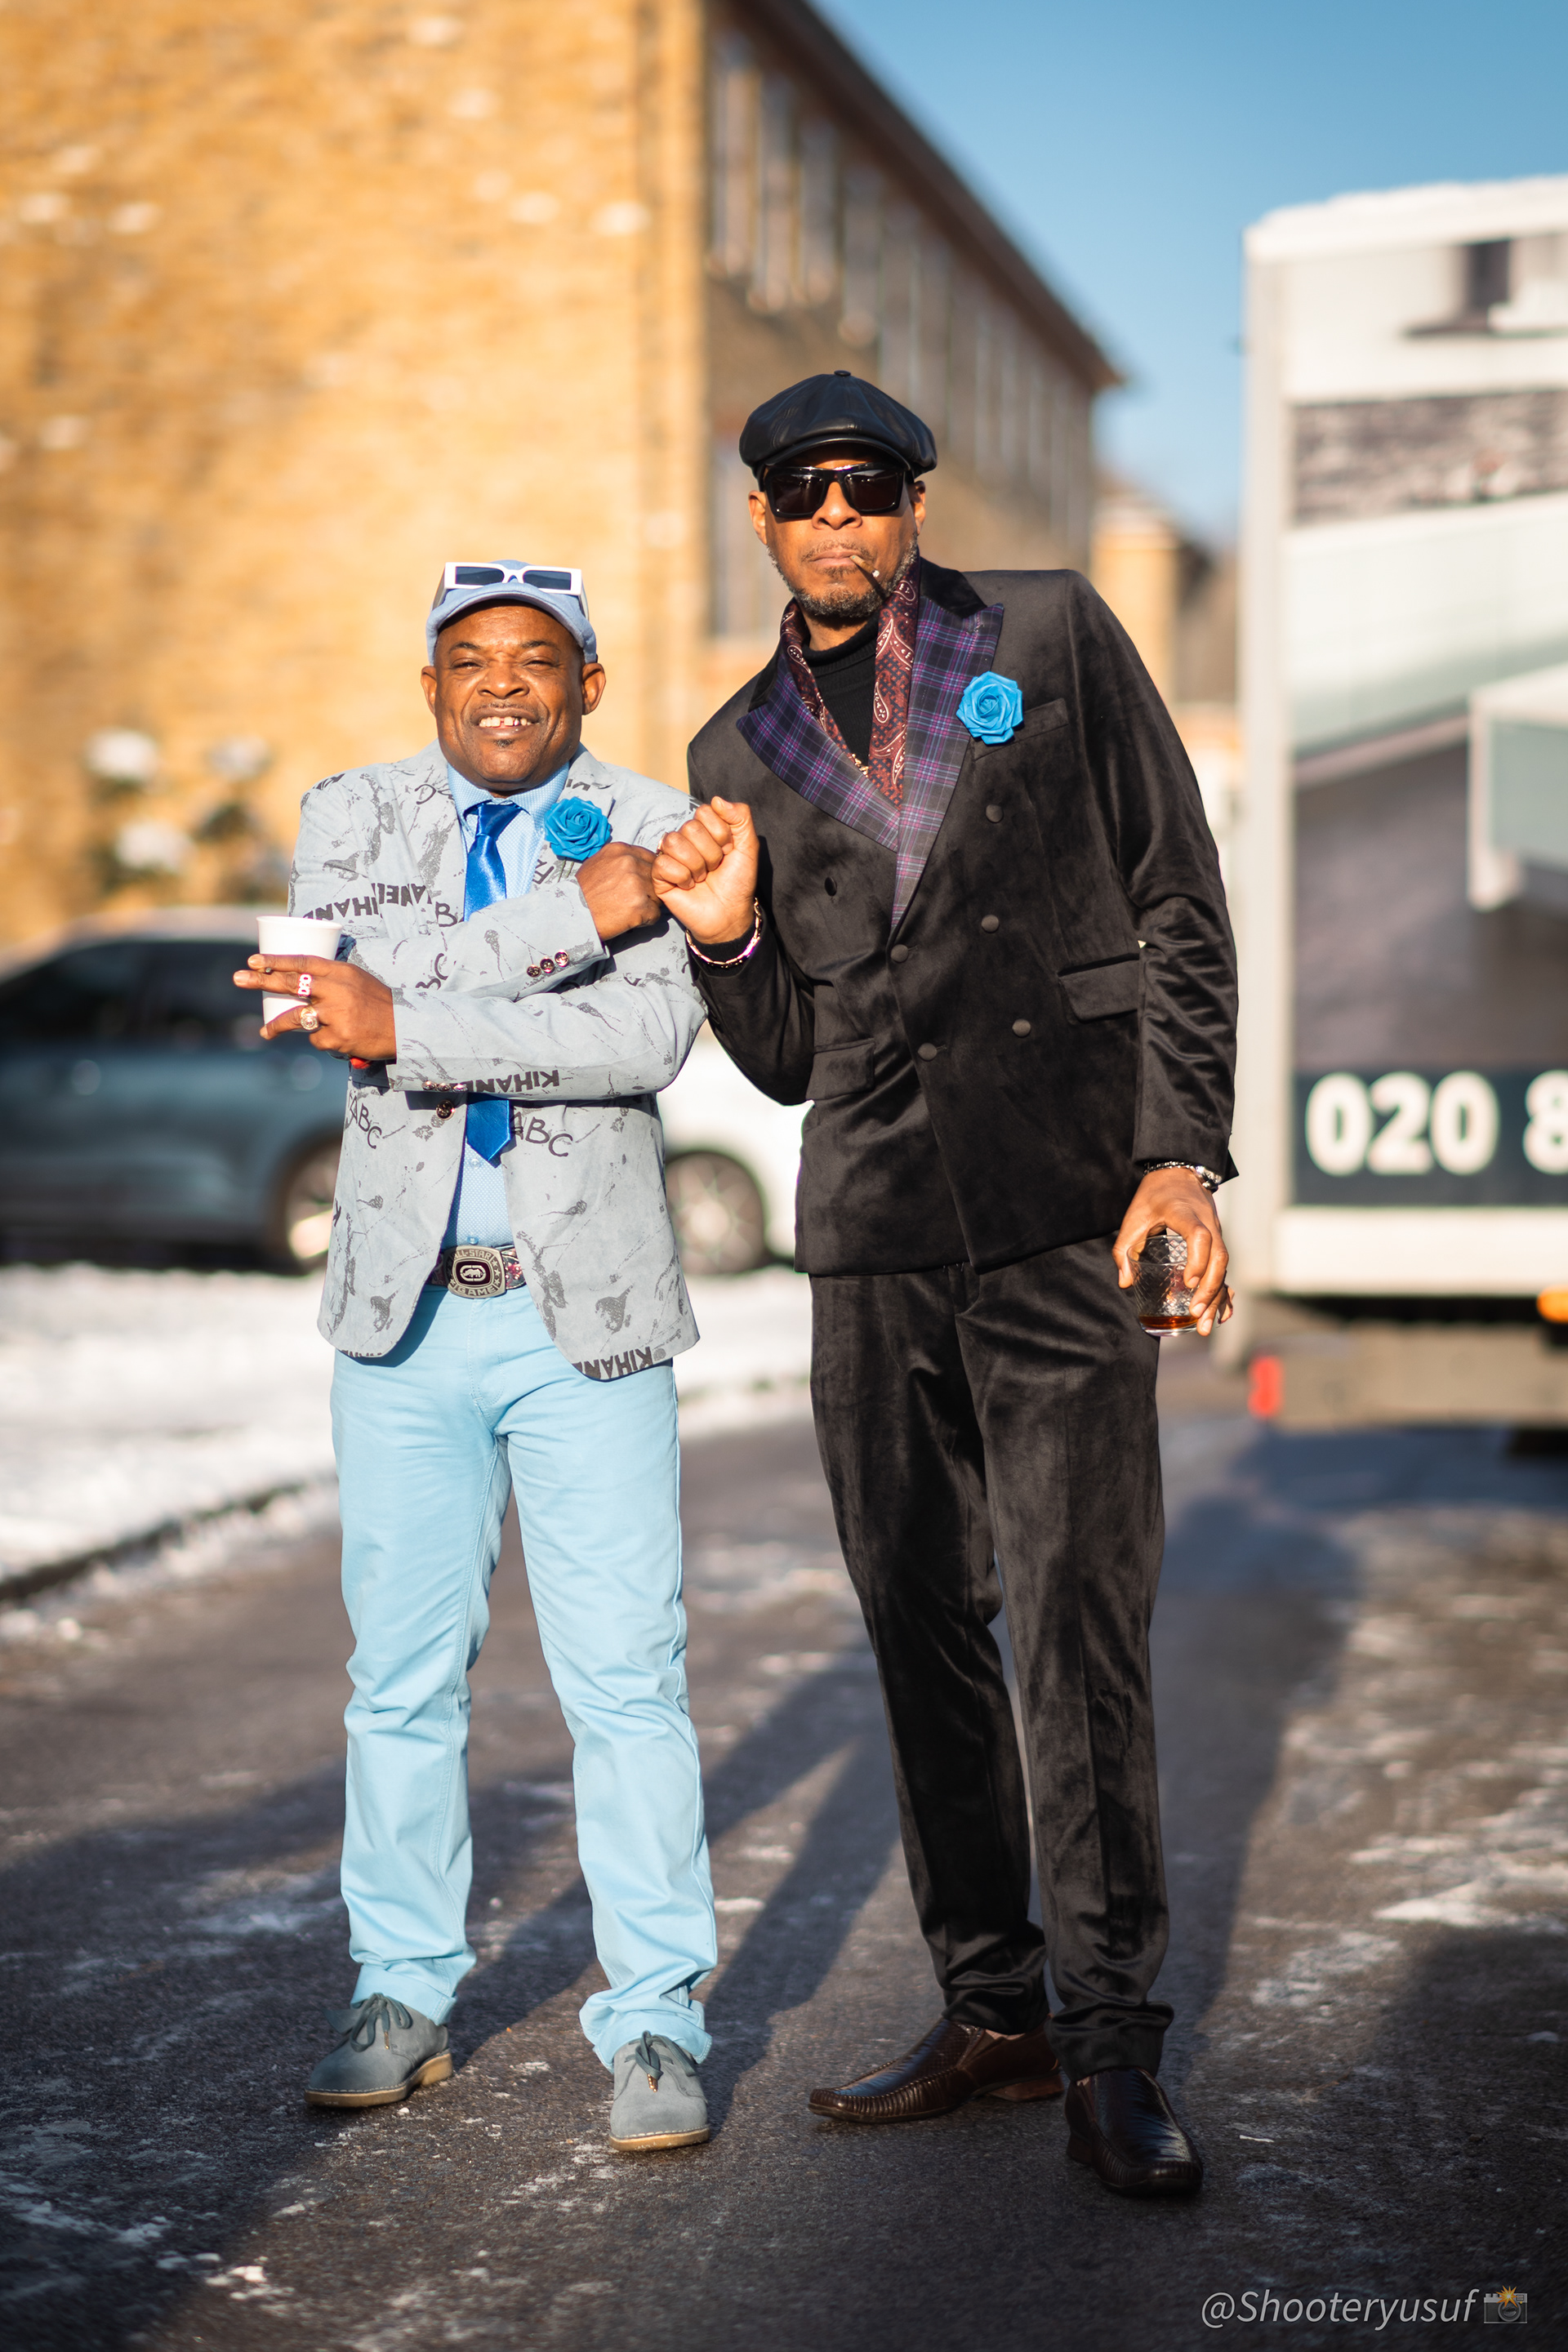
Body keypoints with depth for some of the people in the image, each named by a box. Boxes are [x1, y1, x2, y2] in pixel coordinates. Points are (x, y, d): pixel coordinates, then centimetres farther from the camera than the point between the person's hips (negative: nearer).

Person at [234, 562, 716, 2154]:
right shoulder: (351, 819, 7)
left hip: (589, 1315, -2)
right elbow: (367, 984, -13)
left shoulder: (654, 830, 1)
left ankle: (654, 2021, 7)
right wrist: (574, 914, -19)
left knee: (626, 1676, -2)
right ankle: (401, 1995, 21)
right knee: (403, 1673, 8)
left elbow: (647, 1039, -15)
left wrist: (407, 1027, -22)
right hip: (406, 1309, 2)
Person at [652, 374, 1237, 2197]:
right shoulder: (743, 750, 14)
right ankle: (992, 2011, 19)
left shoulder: (1051, 636, 5)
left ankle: (1112, 2050, 2)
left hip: (1061, 1221, -4)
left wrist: (1184, 1152, -8)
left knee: (1076, 1625, -8)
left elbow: (1179, 907, 3)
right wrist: (727, 939, -4)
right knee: (921, 1630, 7)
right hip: (870, 1242, 4)